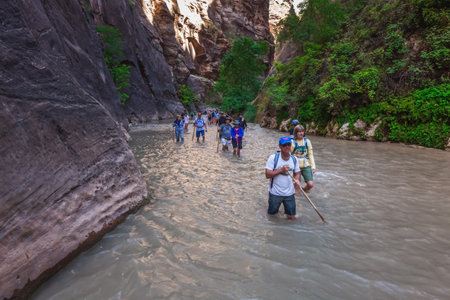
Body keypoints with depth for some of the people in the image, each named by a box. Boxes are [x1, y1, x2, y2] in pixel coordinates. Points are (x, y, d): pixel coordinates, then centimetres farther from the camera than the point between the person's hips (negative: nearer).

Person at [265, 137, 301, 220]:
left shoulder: (294, 159, 1)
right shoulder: (273, 157, -12)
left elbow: (297, 173, 11)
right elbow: (267, 175, -15)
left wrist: (297, 180, -11)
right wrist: (281, 170, -23)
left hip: (290, 193, 3)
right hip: (275, 193, -3)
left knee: (291, 217, 8)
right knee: (272, 214, 14)